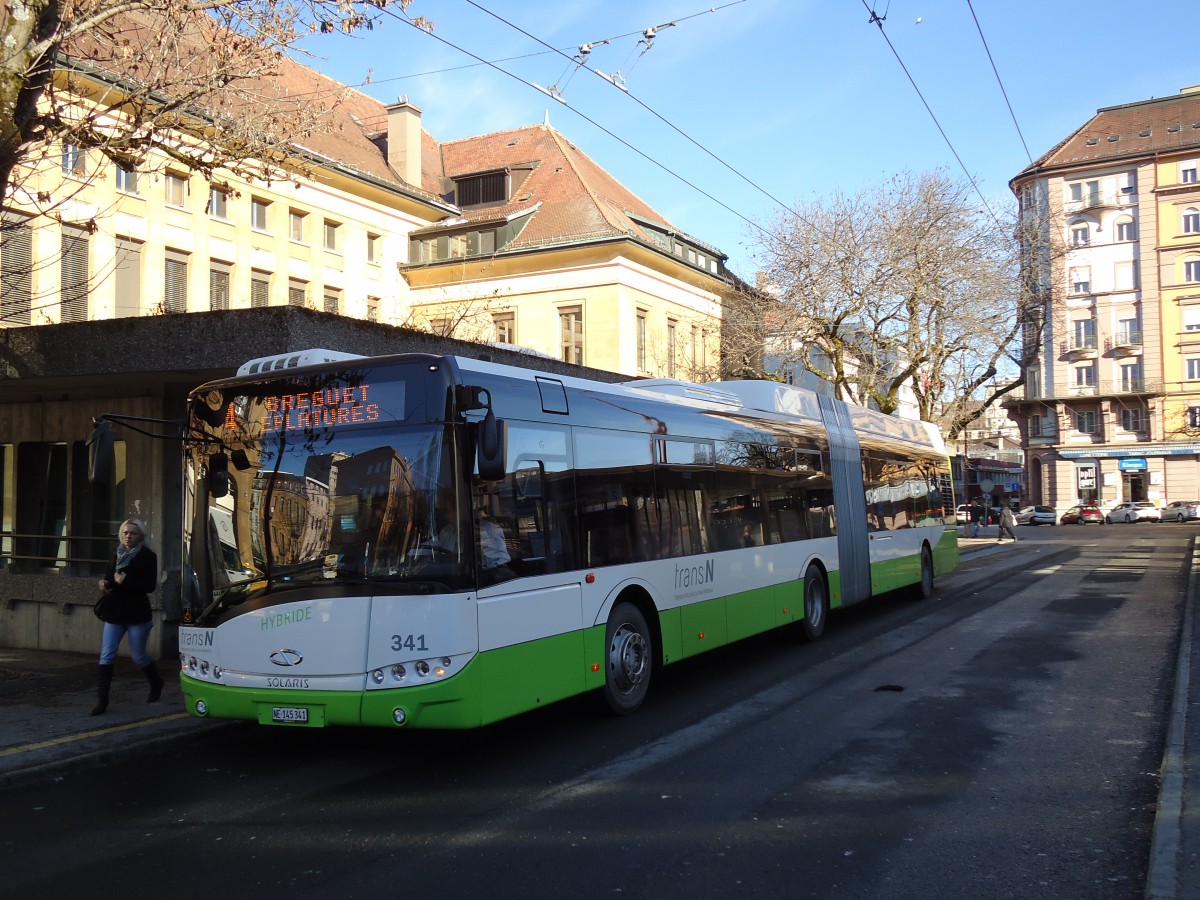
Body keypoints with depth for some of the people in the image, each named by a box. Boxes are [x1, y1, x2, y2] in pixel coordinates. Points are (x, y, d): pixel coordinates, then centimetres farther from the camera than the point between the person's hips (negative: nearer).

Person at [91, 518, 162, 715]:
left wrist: (125, 581, -24)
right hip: (114, 612, 5)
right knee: (106, 655, -3)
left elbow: (150, 585, -16)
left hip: (137, 614, -5)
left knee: (138, 656, 6)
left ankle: (156, 683, 33)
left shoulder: (147, 556, -8)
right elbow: (109, 576, 21)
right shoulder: (117, 554, 10)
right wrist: (105, 583, -2)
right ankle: (102, 699, 0)